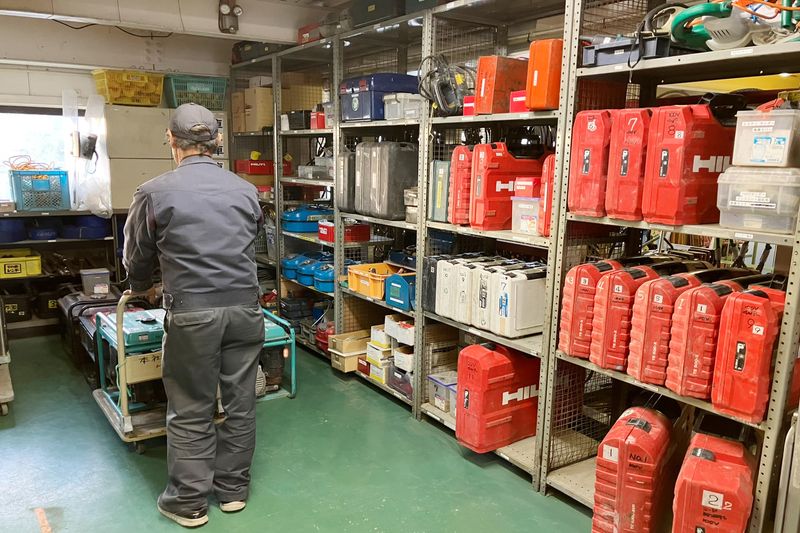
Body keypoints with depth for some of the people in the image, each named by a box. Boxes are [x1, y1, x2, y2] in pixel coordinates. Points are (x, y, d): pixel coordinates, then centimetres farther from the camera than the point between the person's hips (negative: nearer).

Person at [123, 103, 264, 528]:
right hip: (244, 308, 4)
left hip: (192, 314, -3)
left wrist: (142, 290, 31)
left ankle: (189, 503, 23)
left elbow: (137, 257, 9)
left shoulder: (155, 193, -4)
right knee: (240, 403, 13)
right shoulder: (245, 190, 7)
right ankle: (233, 489, 29)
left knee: (190, 412, 9)